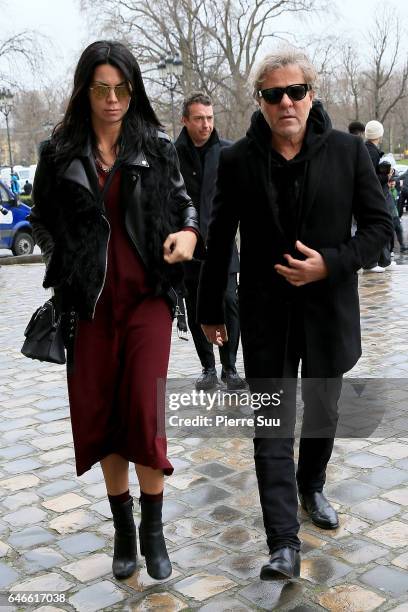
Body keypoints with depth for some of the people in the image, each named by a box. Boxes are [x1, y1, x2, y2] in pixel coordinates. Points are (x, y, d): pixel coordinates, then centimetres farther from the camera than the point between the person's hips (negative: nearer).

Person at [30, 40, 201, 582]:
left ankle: (153, 529, 13)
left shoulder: (156, 145, 2)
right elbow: (42, 220, 15)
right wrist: (65, 266, 5)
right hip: (91, 302, 2)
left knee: (145, 410, -9)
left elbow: (184, 201, 11)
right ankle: (123, 528, 26)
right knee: (100, 413, 8)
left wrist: (189, 233, -9)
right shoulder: (60, 152, 4)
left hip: (148, 296, -1)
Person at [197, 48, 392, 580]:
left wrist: (331, 263, -17)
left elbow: (380, 224, -1)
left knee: (322, 412, 19)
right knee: (272, 428, -1)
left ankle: (312, 487, 47)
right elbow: (220, 241, 3)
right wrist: (210, 310, 9)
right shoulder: (237, 160, -4)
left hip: (329, 310, 1)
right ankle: (284, 543, 6)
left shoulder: (348, 151, -5)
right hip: (266, 316, -1)